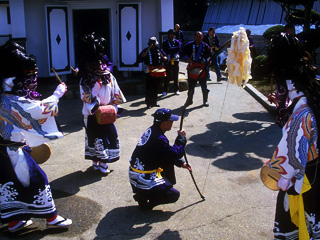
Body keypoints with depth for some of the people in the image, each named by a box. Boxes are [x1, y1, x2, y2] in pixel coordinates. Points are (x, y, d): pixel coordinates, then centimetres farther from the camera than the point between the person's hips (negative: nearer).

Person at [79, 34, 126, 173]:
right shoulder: (85, 79, -3)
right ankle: (96, 162, 15)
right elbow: (85, 97, -9)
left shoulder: (109, 76, 2)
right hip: (92, 115, -3)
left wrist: (115, 108, 1)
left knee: (109, 136, 6)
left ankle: (103, 162, 17)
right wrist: (93, 109, -21)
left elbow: (116, 94, 5)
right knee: (94, 138, 5)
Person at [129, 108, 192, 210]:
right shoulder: (158, 139, -26)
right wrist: (181, 138, -10)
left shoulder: (151, 130, 5)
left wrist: (181, 163, 11)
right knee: (174, 195, 0)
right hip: (143, 180, -9)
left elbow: (168, 152, 15)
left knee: (168, 162, 18)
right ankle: (144, 198, 1)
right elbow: (175, 154, -22)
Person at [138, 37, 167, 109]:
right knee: (149, 88, -4)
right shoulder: (146, 51, -2)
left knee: (156, 87, 12)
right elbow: (139, 60, -5)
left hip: (158, 72, 4)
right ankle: (149, 103, 3)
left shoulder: (159, 50, 9)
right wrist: (142, 56, -26)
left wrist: (165, 58, -2)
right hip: (150, 72, -4)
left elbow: (164, 56, 21)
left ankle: (154, 102, 23)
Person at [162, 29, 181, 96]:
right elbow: (165, 51, -8)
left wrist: (170, 49, -14)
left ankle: (176, 90, 14)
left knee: (176, 76, 4)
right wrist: (174, 49, -15)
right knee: (167, 76, -1)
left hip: (175, 61, 1)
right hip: (168, 61, -1)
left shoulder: (177, 42, 9)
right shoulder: (165, 43, 6)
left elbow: (179, 49, -8)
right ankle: (165, 90, 5)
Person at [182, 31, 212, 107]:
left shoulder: (205, 46, 0)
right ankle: (189, 100, 23)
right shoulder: (189, 45, 1)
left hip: (202, 67, -1)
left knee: (204, 85, 7)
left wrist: (208, 60, -14)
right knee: (191, 85, 9)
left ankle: (205, 101, 20)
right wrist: (187, 58, -9)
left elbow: (210, 55, 5)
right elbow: (184, 53, 9)